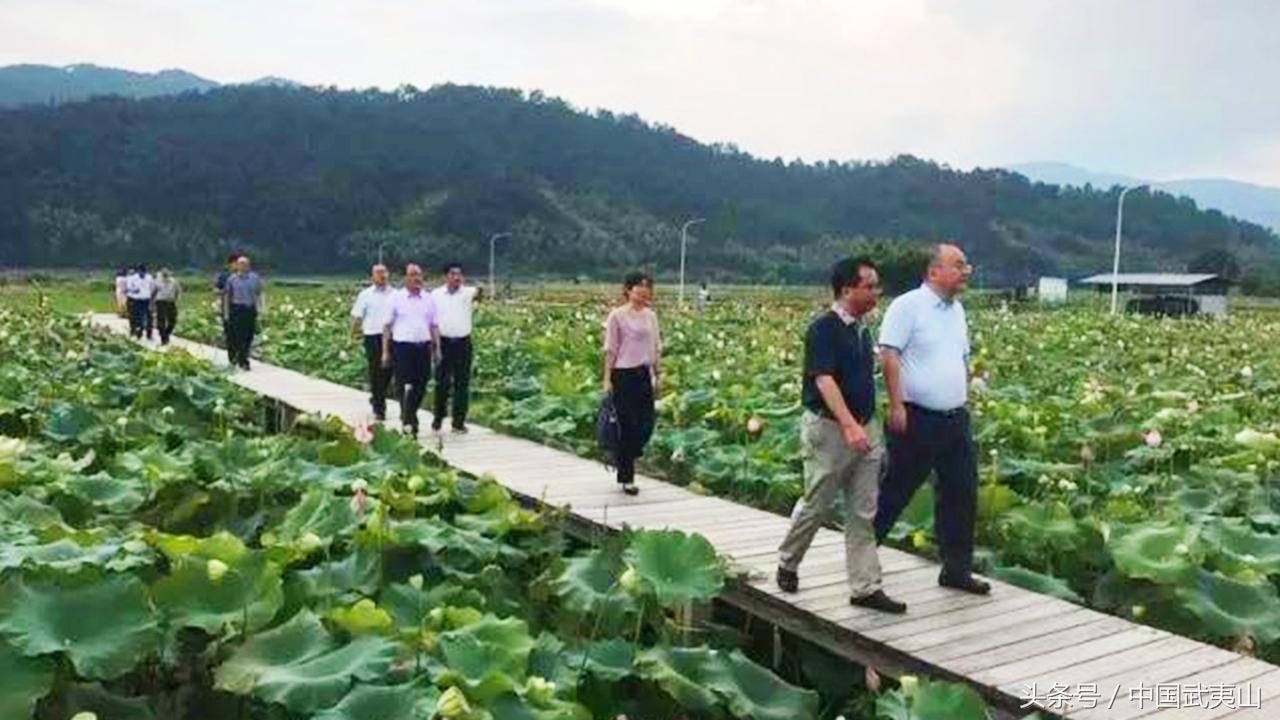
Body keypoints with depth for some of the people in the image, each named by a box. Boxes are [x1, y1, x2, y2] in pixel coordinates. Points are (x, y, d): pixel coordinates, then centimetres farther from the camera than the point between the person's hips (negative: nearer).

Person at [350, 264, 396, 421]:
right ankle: (379, 408, 8)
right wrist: (354, 333, -1)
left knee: (387, 372, 6)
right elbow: (357, 316, 5)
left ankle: (376, 397, 31)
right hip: (373, 337, -2)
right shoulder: (365, 295, 5)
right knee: (376, 372, 1)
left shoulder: (395, 294, 7)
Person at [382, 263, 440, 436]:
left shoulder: (428, 299, 10)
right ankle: (409, 423, -1)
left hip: (423, 346, 3)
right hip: (402, 346, -3)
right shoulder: (396, 298, 2)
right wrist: (385, 351, -1)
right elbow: (387, 326, 3)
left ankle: (408, 416, 27)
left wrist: (437, 348, 7)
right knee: (404, 387, -5)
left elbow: (434, 325, 13)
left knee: (420, 387, 8)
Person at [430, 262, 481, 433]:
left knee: (462, 383, 4)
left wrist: (478, 290, -46)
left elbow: (477, 292, -23)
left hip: (463, 343, 0)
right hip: (443, 342, 0)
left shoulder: (467, 292, 1)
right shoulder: (435, 294, 3)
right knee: (442, 383, 4)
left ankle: (458, 421, 13)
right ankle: (437, 419, 20)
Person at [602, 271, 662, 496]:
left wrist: (658, 374, 13)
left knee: (646, 425, 2)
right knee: (628, 425, -1)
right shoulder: (617, 316, -7)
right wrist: (607, 378, -9)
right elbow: (610, 350, -6)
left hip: (644, 374, 6)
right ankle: (626, 478, 11)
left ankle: (623, 459, 27)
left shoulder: (651, 315, 9)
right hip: (624, 374, -6)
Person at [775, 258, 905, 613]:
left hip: (865, 428, 7)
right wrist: (849, 425, -32)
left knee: (863, 513, 7)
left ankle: (866, 587, 12)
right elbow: (824, 380, -23)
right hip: (828, 428, -7)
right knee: (816, 505, 6)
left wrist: (870, 426, 17)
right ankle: (787, 564, 29)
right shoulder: (824, 328, -14)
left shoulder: (861, 329, 11)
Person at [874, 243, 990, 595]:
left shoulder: (957, 309, 14)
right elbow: (889, 355, -16)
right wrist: (896, 405, -21)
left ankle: (957, 570, 20)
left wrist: (964, 400, 19)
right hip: (917, 419, -7)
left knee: (962, 494, 9)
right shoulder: (907, 306, -10)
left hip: (955, 420, 8)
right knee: (897, 491, 3)